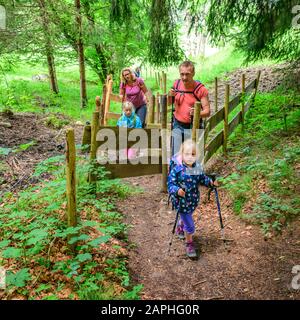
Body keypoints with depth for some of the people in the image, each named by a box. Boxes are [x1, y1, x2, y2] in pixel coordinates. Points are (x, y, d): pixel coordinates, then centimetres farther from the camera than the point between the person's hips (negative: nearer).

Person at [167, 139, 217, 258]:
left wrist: (211, 182, -9)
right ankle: (189, 244, 28)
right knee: (190, 225, 1)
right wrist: (177, 190, -42)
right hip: (181, 202, -5)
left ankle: (179, 228, 63)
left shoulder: (197, 167, -9)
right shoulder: (176, 169, -25)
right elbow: (170, 184, -23)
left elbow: (202, 178, 8)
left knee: (186, 217, 31)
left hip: (194, 200, 6)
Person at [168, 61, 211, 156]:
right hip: (177, 125, 4)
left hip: (192, 127, -3)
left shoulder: (200, 89, -13)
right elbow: (169, 103, 15)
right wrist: (170, 96, -8)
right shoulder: (177, 84, 0)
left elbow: (207, 111, -14)